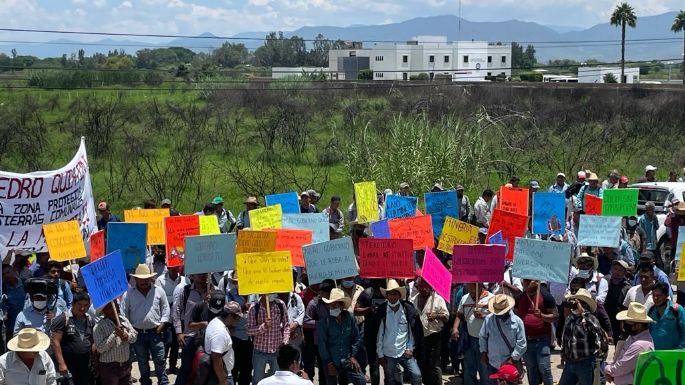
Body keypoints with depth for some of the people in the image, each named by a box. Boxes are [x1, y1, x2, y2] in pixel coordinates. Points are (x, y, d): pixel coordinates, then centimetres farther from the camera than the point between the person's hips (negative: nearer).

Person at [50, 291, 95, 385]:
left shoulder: (90, 320, 9)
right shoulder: (63, 319, -8)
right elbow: (55, 341, -13)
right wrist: (61, 363, -18)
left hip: (86, 365, 5)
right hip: (67, 364, -5)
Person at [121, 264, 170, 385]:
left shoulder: (159, 291, 0)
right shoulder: (128, 294, -2)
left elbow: (165, 309, 5)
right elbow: (123, 314, 1)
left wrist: (161, 325, -5)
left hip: (155, 333, -1)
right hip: (137, 334, 1)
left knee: (160, 361, 2)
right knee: (142, 362, 12)